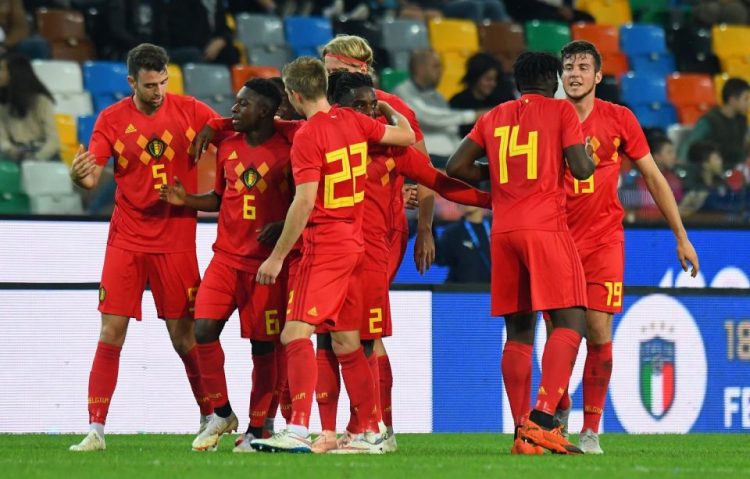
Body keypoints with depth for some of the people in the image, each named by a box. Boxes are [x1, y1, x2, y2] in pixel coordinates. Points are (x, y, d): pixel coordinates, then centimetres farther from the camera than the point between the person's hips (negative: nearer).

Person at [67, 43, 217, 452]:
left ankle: (211, 417, 17)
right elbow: (92, 176, -4)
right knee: (111, 331, -5)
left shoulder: (189, 111, -2)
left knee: (183, 335, 1)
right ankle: (96, 429, -3)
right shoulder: (112, 119, 0)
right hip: (126, 239, 1)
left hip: (175, 241, -1)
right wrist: (79, 176, -27)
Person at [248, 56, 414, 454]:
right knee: (346, 342, 14)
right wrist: (387, 108, 39)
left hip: (324, 248, -8)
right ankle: (370, 434, 16)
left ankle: (298, 430, -26)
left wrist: (277, 257, -15)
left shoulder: (308, 135, -15)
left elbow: (305, 202, -19)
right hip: (355, 244, 8)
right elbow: (407, 136, 20)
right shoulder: (353, 122, 7)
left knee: (296, 333, -14)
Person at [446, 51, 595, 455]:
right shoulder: (561, 111, 2)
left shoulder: (493, 118, 16)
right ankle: (542, 418, -23)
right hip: (546, 227, -5)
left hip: (503, 232, 5)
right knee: (569, 323, -7)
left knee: (518, 332, 8)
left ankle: (522, 432, 3)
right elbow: (582, 169, -6)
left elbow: (456, 167, 13)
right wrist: (587, 155, 16)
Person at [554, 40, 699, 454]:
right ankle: (559, 413, 18)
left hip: (603, 240, -1)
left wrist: (681, 237, 6)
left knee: (598, 333, -7)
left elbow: (653, 178, 6)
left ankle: (591, 430, 1)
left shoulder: (619, 119, 1)